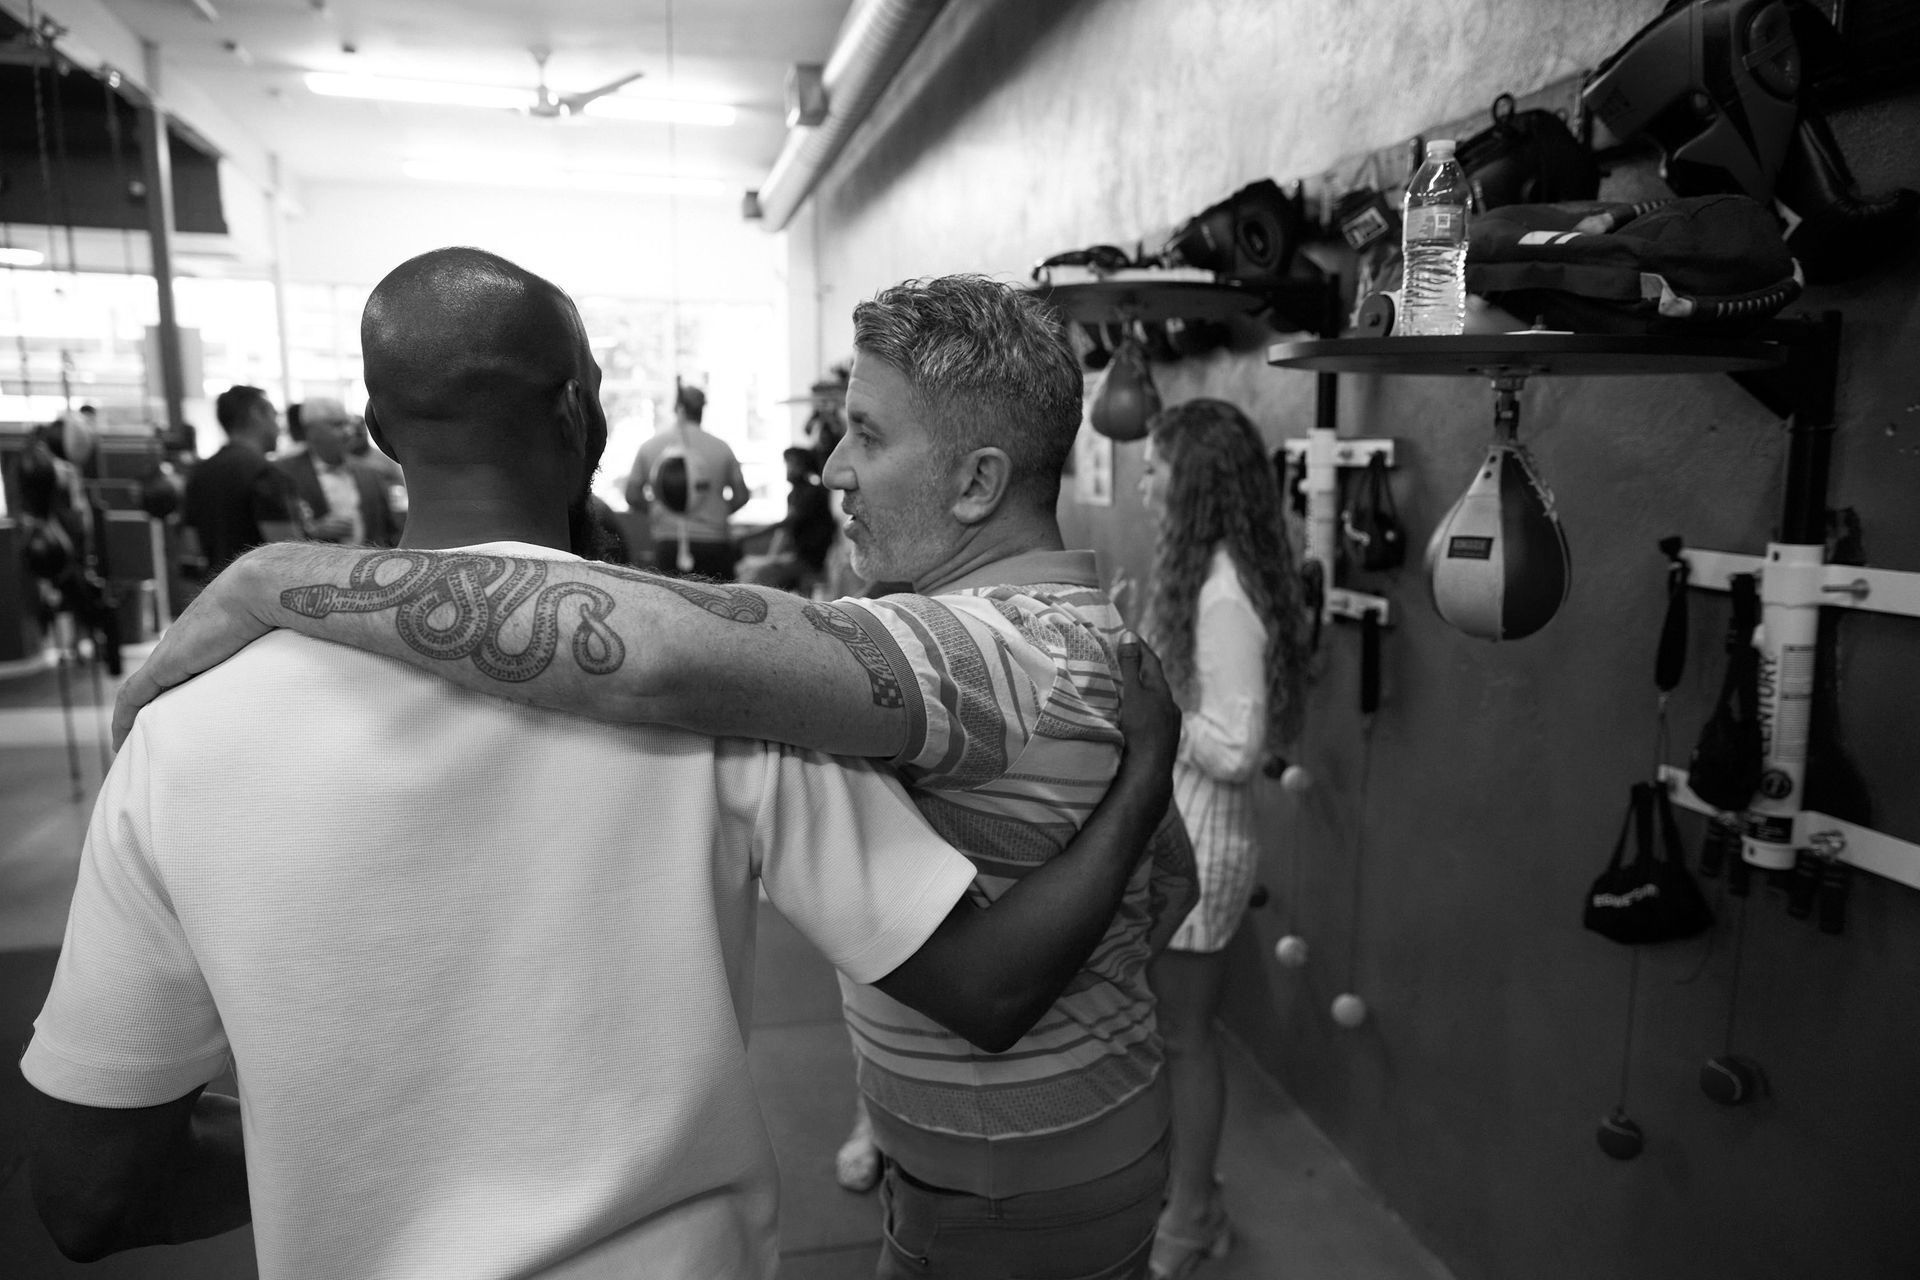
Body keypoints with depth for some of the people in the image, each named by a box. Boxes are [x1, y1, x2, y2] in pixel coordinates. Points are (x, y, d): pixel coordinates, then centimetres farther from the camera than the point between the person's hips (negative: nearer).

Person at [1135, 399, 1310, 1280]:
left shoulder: (1222, 593, -23)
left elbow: (1235, 749, -25)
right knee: (1170, 1028, 21)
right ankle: (1184, 1192, 40)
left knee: (1182, 1035, 8)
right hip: (1170, 834, 9)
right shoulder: (1202, 575, 6)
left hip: (1195, 844, -9)